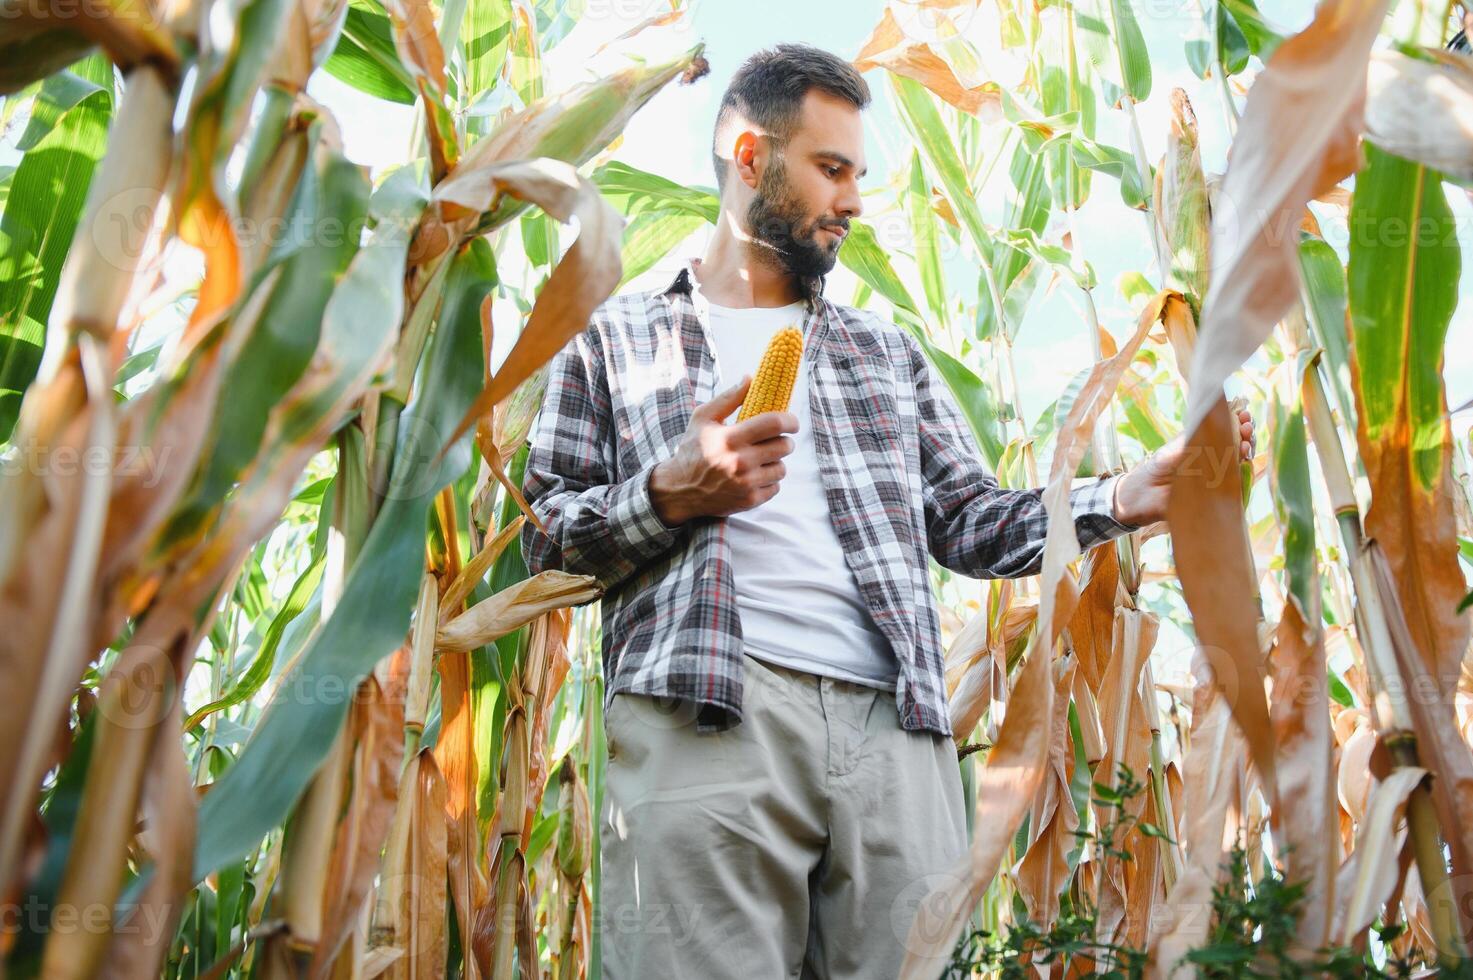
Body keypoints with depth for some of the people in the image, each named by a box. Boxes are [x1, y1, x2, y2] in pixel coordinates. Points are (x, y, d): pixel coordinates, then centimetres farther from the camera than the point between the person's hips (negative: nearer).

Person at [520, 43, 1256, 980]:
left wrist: (1123, 498, 5)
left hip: (898, 727, 3)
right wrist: (670, 495, -9)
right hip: (702, 717, -3)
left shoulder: (890, 354, 26)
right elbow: (542, 537, 9)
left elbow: (971, 521, 19)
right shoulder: (615, 339, 15)